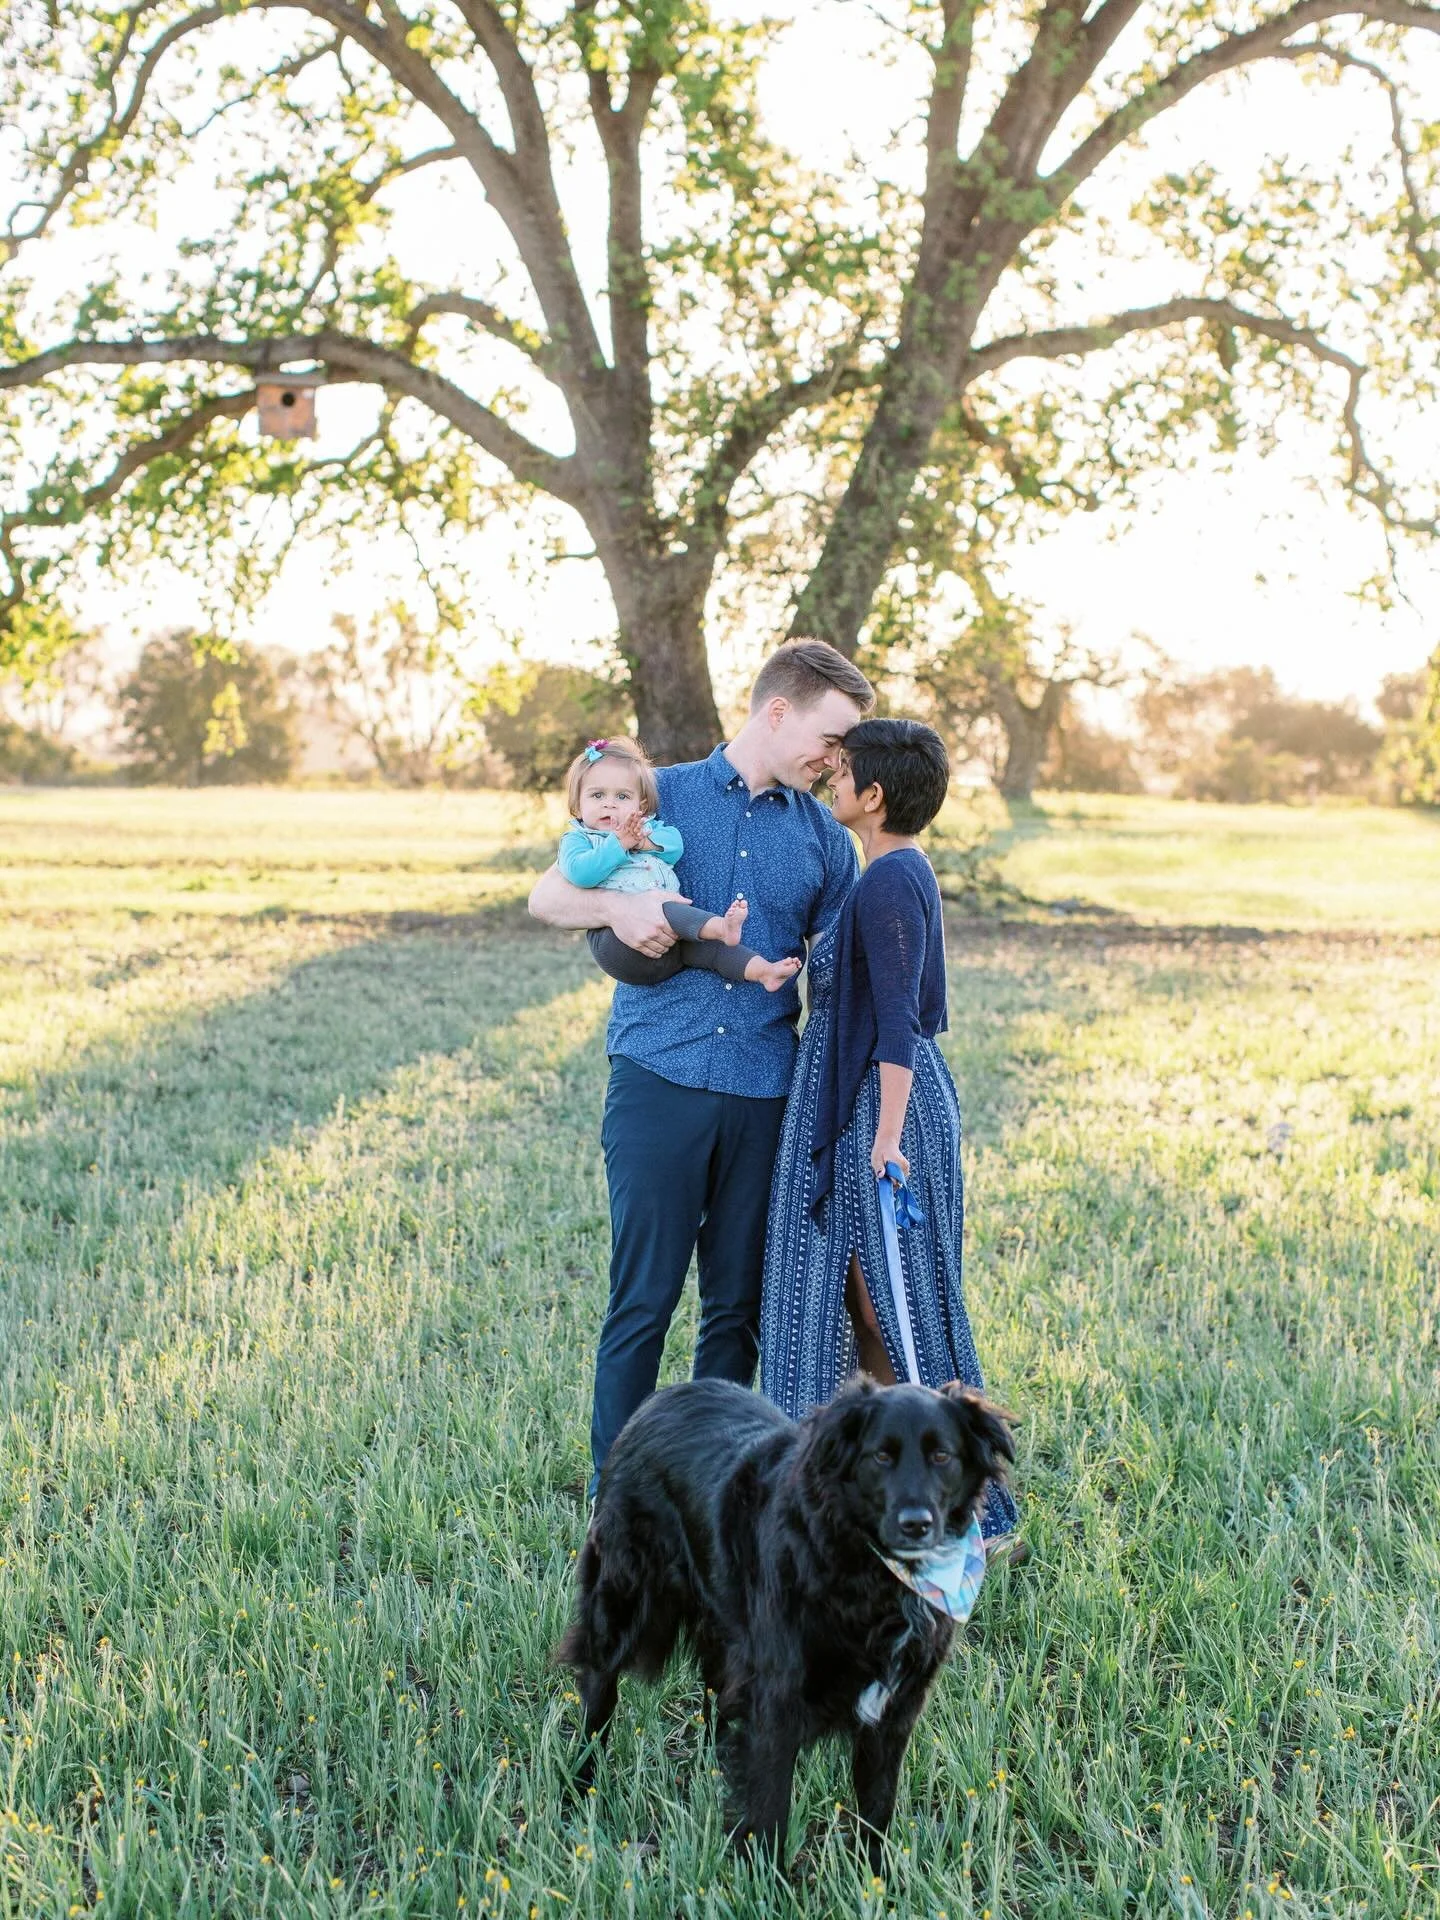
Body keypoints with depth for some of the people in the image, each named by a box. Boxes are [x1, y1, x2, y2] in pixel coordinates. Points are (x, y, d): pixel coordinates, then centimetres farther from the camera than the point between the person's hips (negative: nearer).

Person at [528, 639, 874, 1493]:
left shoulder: (825, 840, 11)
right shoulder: (662, 796, 5)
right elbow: (547, 896, 7)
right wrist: (616, 906, -15)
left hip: (765, 1099, 3)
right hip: (659, 1080, -3)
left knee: (740, 1305, 8)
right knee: (643, 1298, -2)